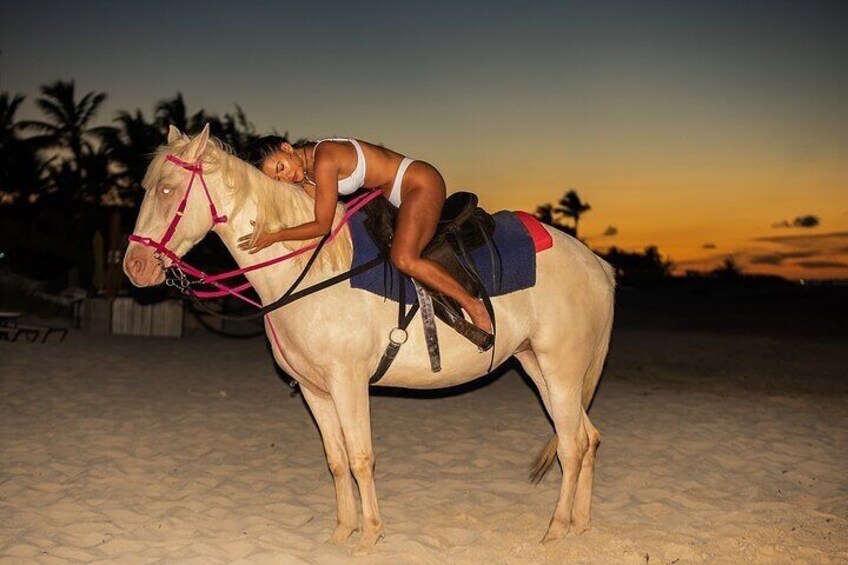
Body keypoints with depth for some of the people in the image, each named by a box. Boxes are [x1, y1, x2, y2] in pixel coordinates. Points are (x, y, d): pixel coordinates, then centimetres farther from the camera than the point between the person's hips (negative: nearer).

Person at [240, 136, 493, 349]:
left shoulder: (324, 160, -25)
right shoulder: (305, 173, 3)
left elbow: (322, 225, -22)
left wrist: (274, 236, -20)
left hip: (421, 183, -10)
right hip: (400, 198, 10)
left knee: (403, 258, -26)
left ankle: (474, 306, -17)